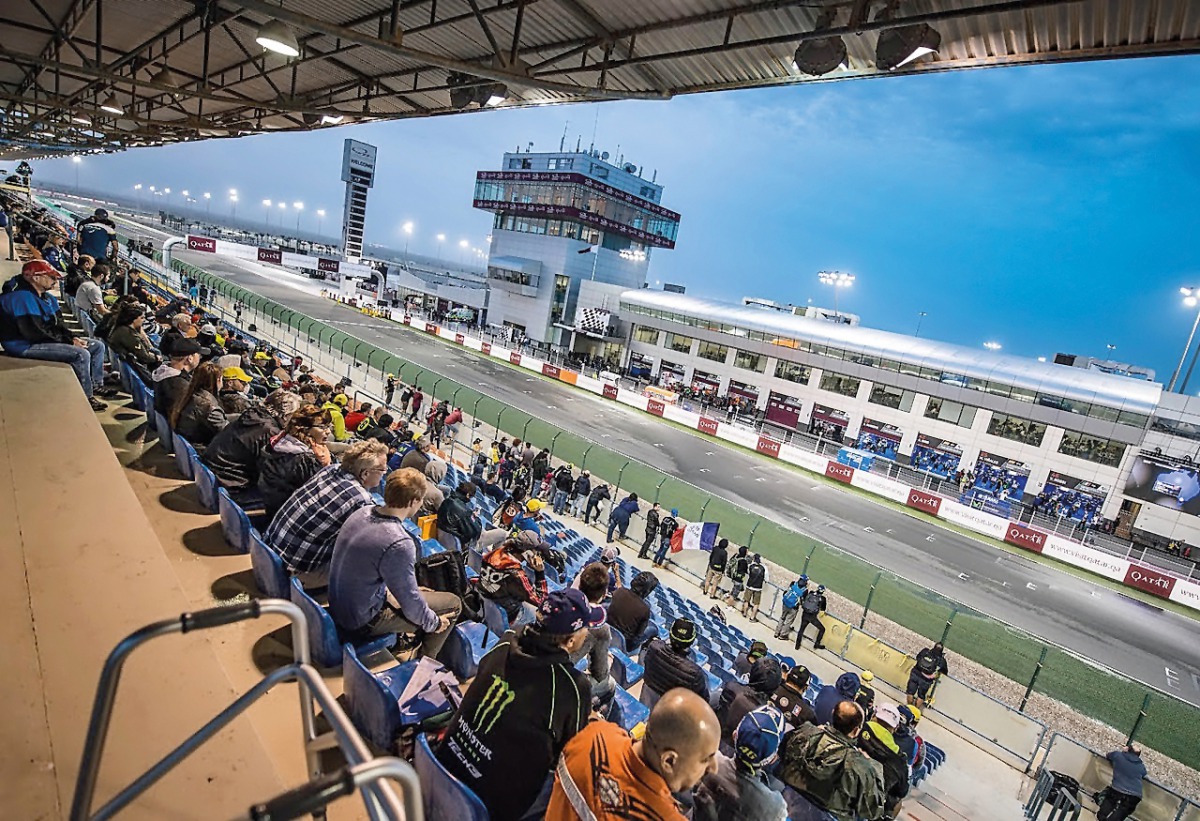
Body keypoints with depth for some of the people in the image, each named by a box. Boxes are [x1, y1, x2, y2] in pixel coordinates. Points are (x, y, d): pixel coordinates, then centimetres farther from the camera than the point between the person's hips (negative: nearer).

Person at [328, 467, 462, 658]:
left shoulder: (362, 512, -6)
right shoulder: (399, 544, -32)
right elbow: (410, 602, -21)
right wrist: (433, 623, -1)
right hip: (362, 623, -8)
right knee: (453, 603, 1)